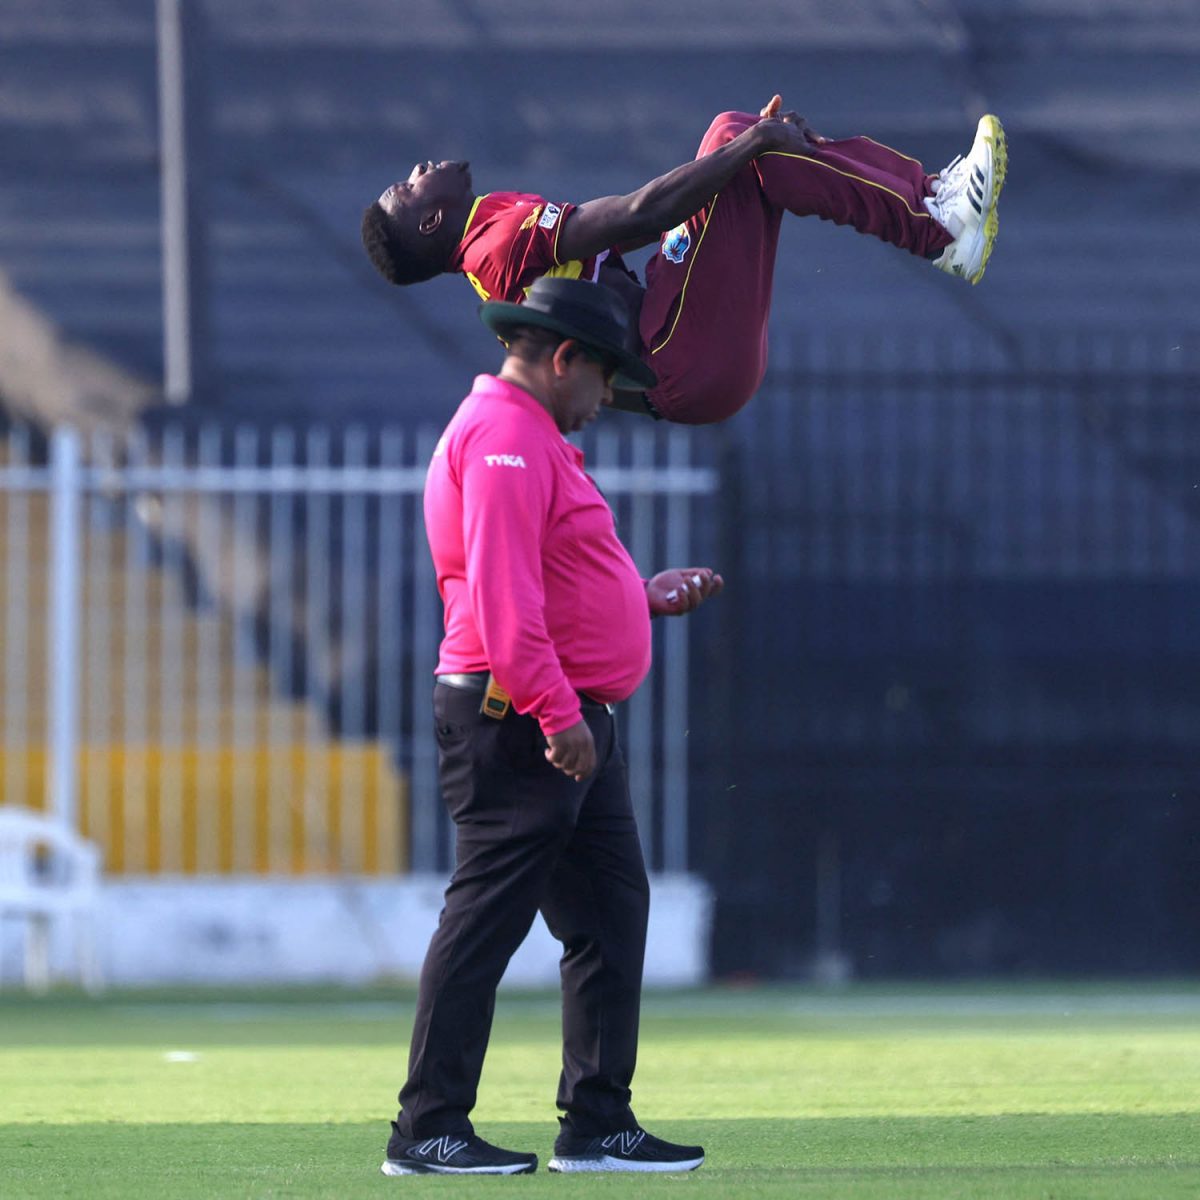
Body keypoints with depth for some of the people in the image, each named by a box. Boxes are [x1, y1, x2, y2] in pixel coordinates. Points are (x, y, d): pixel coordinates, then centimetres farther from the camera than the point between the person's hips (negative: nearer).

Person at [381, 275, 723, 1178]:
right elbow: (501, 594, -22)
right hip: (516, 722, -11)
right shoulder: (504, 437, -13)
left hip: (572, 724, 11)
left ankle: (599, 1126, 14)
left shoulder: (539, 443, 22)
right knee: (486, 918, -9)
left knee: (612, 916, 11)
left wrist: (648, 596, 22)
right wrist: (557, 713, -26)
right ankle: (429, 1130, -7)